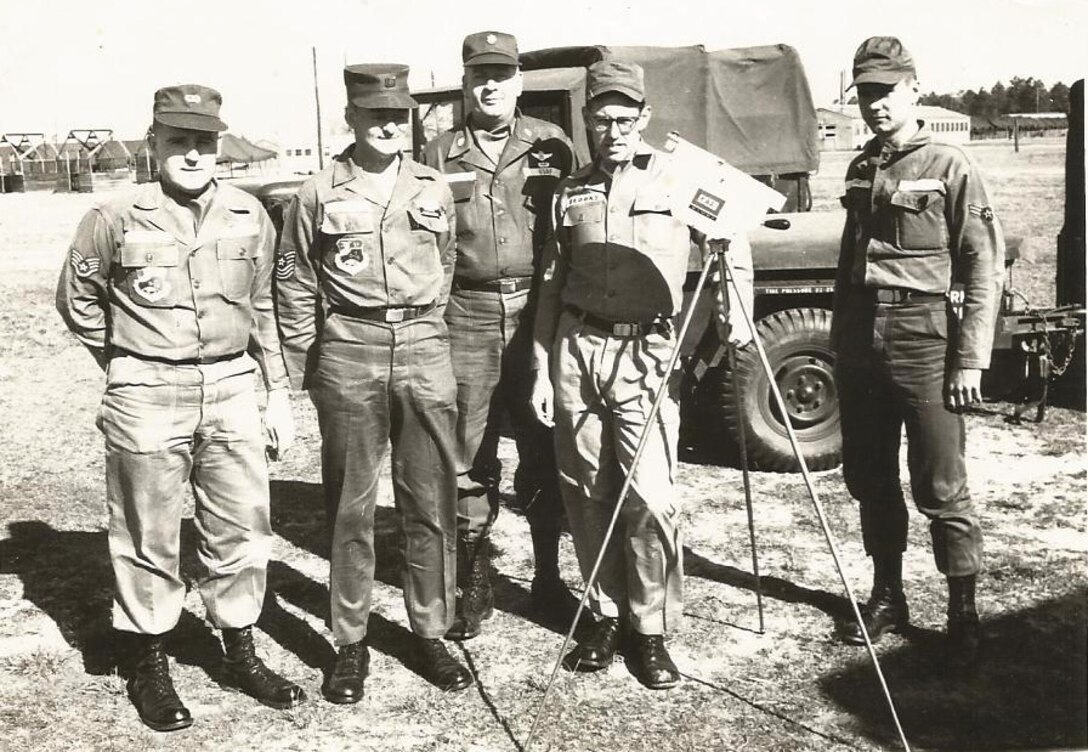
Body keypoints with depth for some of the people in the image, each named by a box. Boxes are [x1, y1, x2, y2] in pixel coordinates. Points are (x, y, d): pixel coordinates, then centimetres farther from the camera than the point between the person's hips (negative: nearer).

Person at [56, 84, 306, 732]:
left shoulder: (249, 216, 3)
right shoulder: (115, 219, -6)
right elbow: (77, 300, 8)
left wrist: (279, 392, 11)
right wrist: (131, 366, 8)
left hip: (233, 391, 3)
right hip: (147, 400, -3)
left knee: (242, 530, 9)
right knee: (149, 538, 7)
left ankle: (241, 653, 28)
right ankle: (149, 666, 25)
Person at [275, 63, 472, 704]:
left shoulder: (435, 190, 9)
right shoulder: (318, 194, 2)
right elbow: (293, 284, 7)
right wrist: (304, 366, 5)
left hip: (424, 349, 2)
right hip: (349, 354, -2)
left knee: (433, 502, 6)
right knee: (350, 507, 5)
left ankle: (432, 633, 19)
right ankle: (351, 643, 17)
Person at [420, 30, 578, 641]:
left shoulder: (551, 145, 7)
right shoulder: (440, 154, 8)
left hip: (538, 310, 0)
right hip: (467, 315, 0)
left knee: (544, 451, 6)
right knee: (471, 458, 5)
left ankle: (548, 578, 21)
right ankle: (474, 584, 17)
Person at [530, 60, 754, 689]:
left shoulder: (679, 177, 5)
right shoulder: (571, 191, 13)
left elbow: (730, 244, 6)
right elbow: (552, 286, 15)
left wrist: (737, 305, -13)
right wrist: (542, 367, 10)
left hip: (646, 354, -3)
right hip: (576, 350, 4)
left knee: (650, 496, -8)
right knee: (588, 494, 8)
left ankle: (653, 629, 8)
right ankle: (606, 615, 23)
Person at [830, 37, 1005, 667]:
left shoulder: (950, 168, -4)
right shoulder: (861, 170, 14)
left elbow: (985, 269, -8)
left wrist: (971, 360, -14)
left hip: (923, 338, -6)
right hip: (860, 338, 6)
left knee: (941, 486, -3)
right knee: (869, 478, 12)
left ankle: (964, 613, 9)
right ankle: (887, 596, 26)